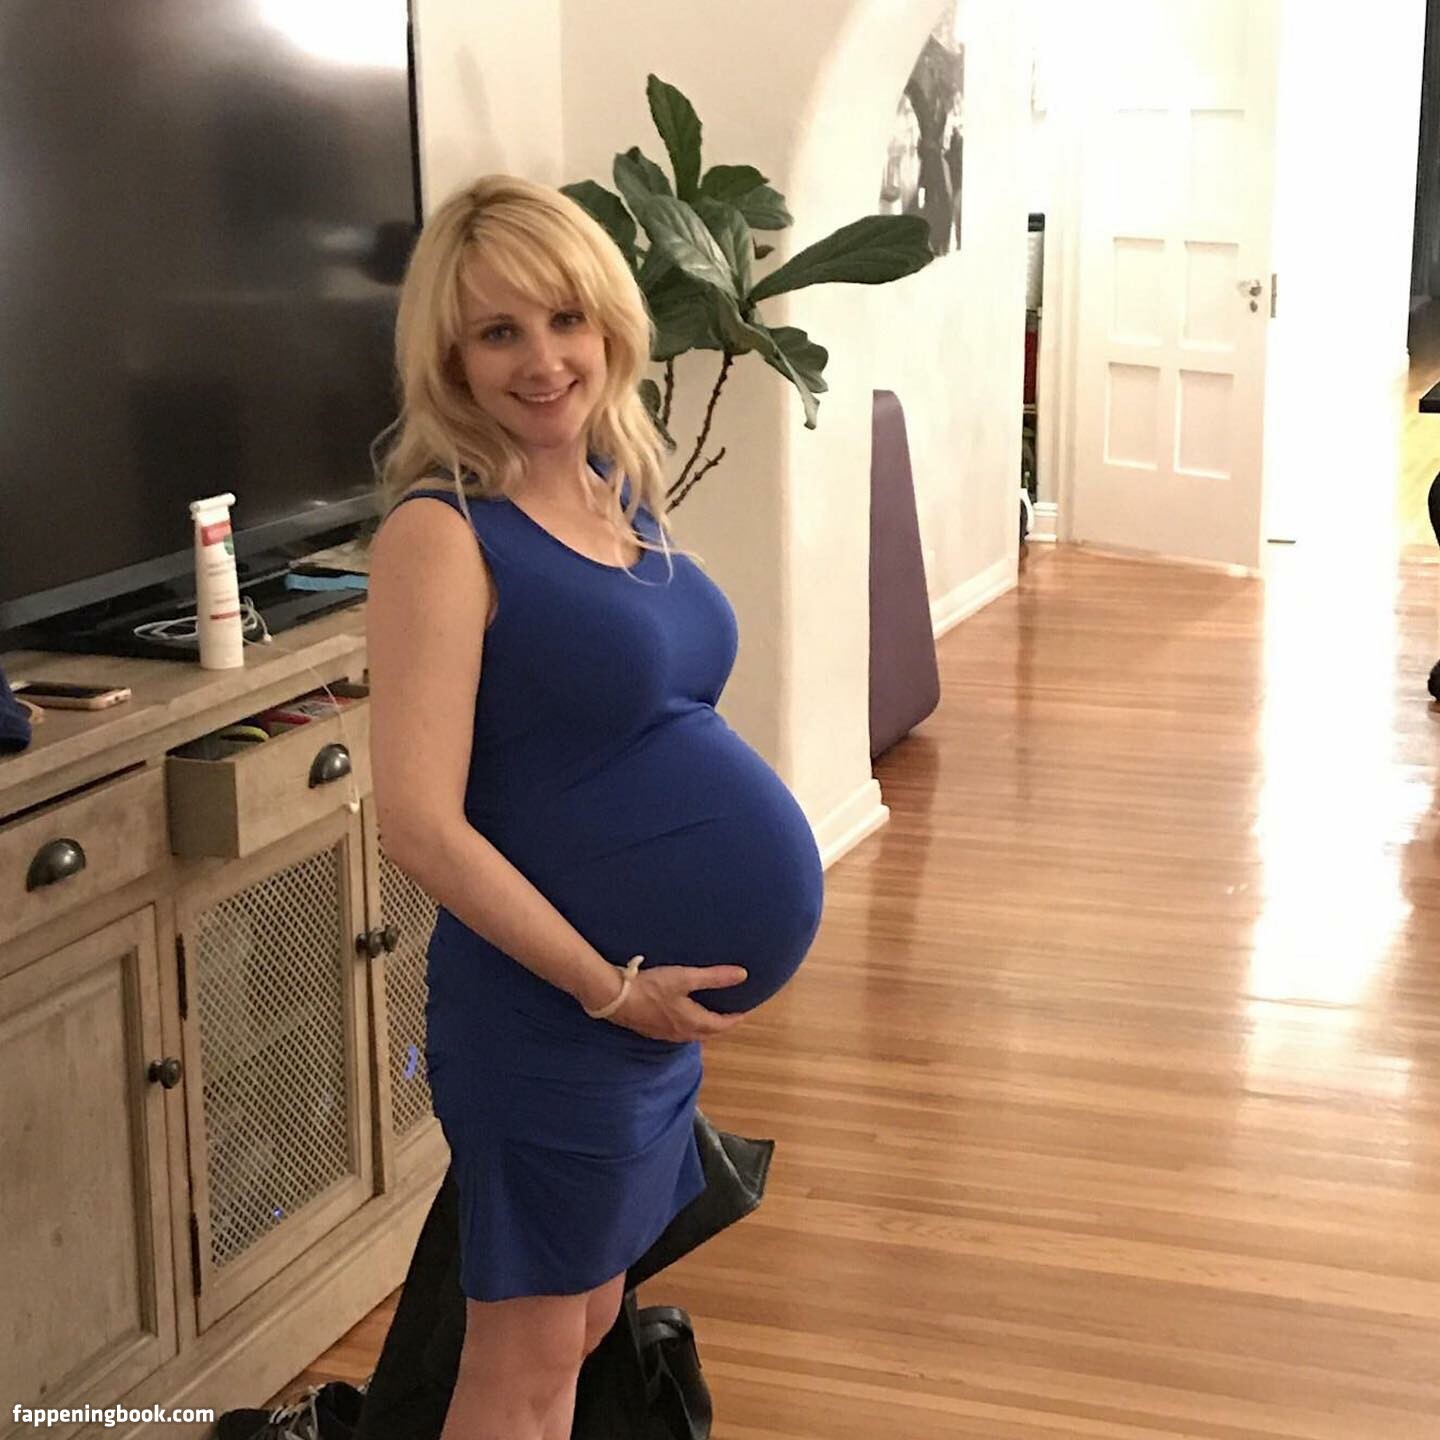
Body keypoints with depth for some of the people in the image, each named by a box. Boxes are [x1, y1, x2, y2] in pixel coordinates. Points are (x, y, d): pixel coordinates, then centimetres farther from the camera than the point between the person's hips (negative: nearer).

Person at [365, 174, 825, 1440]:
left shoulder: (623, 491, 5)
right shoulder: (443, 531, -18)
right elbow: (421, 823, -23)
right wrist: (608, 984, -19)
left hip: (656, 994, 7)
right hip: (545, 1005, -7)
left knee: (592, 1317, 20)